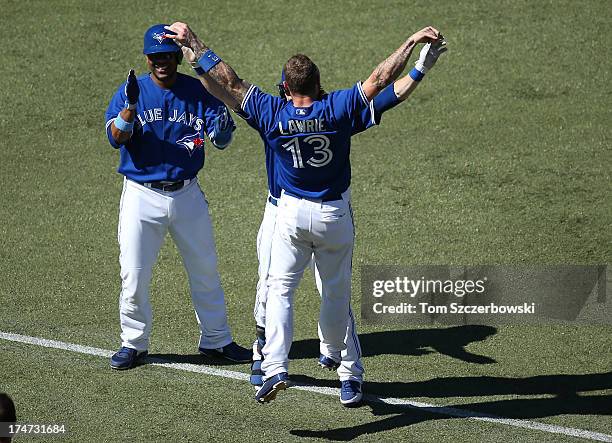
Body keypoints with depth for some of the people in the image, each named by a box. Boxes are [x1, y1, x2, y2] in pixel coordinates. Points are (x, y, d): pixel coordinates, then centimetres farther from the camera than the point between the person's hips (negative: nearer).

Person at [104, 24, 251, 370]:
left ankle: (216, 340, 23)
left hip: (188, 195, 2)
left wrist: (223, 130, -33)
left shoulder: (198, 91, -1)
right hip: (142, 195, -2)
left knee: (205, 270, 10)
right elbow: (117, 138, -17)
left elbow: (221, 141, -9)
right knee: (134, 275, 0)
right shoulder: (132, 91, -3)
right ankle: (134, 344, 16)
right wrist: (130, 106, -34)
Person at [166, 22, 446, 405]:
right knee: (337, 291, 17)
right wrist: (413, 42, -8)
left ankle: (275, 369, -15)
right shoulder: (337, 109, -16)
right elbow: (379, 79, -15)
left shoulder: (272, 114, -13)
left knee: (280, 289, 2)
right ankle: (335, 356, 34)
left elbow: (229, 81, -7)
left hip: (292, 214, 0)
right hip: (335, 214, 0)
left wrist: (193, 42, 0)